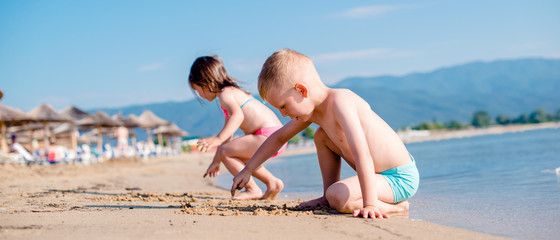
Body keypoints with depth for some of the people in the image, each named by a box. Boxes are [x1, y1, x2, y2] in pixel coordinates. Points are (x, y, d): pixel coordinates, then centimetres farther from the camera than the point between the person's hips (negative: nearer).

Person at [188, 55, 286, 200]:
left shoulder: (225, 94, -7)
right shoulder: (232, 91, 25)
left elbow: (238, 116, -30)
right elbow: (228, 133, 31)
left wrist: (218, 139, -40)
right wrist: (216, 161, 35)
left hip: (268, 136, -11)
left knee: (225, 152, -13)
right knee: (238, 158, 28)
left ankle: (252, 189, -7)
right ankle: (272, 182, 22)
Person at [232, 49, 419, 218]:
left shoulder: (339, 101, -26)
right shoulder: (312, 111, 3)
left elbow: (362, 155, -35)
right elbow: (279, 137, 18)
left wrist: (369, 204, -40)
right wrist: (247, 170, 18)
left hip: (400, 178, -9)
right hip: (381, 173, 9)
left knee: (338, 197, -30)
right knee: (322, 136, 15)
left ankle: (395, 205, -9)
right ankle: (327, 198, 20)